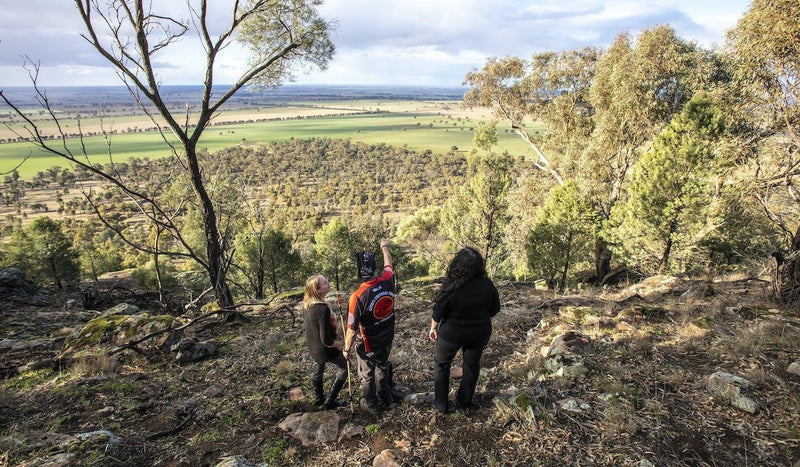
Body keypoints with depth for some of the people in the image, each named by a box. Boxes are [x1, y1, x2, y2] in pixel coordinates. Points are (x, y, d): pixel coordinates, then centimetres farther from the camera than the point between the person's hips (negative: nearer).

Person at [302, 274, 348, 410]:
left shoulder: (307, 303, -13)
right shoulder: (323, 309, -38)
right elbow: (326, 340, -30)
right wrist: (339, 344, -15)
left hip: (313, 344, 7)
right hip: (325, 348, -7)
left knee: (318, 366, 30)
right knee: (344, 367, 17)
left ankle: (318, 398, 50)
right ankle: (330, 401, 23)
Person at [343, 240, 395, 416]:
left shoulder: (357, 297, -34)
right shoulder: (387, 282, -21)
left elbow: (352, 329, -23)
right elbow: (388, 264, 4)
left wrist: (347, 349, -5)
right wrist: (385, 247, 23)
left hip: (367, 345, -5)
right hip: (387, 340, 5)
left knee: (367, 375, 21)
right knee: (382, 367, 29)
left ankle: (372, 405, 43)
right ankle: (385, 399, 49)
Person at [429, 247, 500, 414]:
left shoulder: (450, 287, -29)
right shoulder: (487, 285, -20)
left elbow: (437, 312, -16)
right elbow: (495, 309, -4)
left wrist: (433, 328, 3)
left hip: (451, 334, -2)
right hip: (479, 334, 3)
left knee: (442, 363, 21)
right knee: (472, 365, 24)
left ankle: (441, 403, 30)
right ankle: (464, 401, 41)